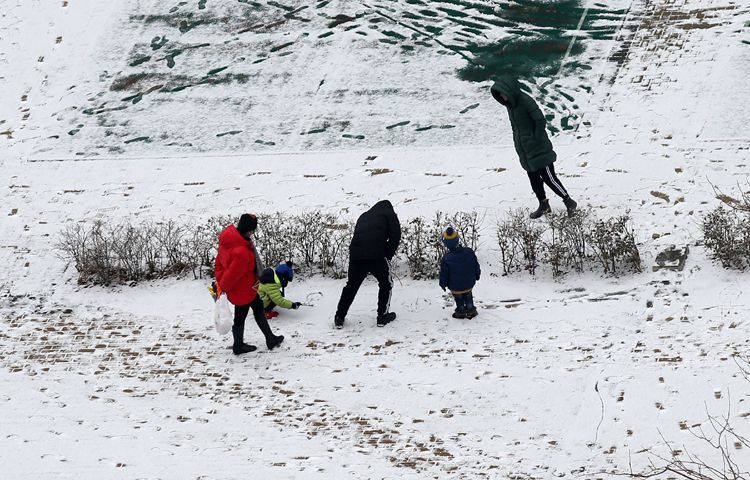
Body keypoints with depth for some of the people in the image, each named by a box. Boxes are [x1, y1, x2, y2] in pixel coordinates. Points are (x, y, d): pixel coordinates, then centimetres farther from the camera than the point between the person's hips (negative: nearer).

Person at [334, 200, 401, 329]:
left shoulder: (364, 216, 30)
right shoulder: (389, 214, 15)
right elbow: (395, 235, 2)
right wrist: (388, 254, 11)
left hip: (355, 255, 4)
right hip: (376, 256, -4)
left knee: (351, 286, 17)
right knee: (386, 284, 17)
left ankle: (339, 318, 17)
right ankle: (383, 316, 18)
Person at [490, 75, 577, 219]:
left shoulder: (525, 101, -22)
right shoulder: (509, 104, 4)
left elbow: (541, 121, -20)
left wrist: (536, 139, -16)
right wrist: (518, 141, 9)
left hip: (539, 149, -8)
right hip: (525, 151, 8)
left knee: (549, 177, -5)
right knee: (534, 178, 14)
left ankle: (569, 202, 8)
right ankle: (543, 205, 28)